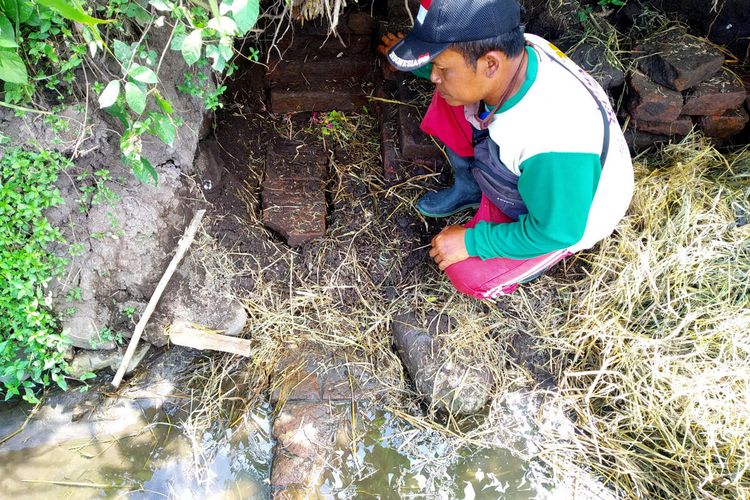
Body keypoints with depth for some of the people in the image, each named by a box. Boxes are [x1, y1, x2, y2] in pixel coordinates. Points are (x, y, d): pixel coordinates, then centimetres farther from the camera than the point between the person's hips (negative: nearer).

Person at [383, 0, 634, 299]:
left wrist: (471, 242, -21)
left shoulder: (554, 141, -44)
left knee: (467, 275, -17)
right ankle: (469, 188, 13)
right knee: (446, 101, -10)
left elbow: (555, 231, -28)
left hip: (564, 216, -6)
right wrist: (416, 61, -5)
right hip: (523, 168, 6)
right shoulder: (510, 51, -24)